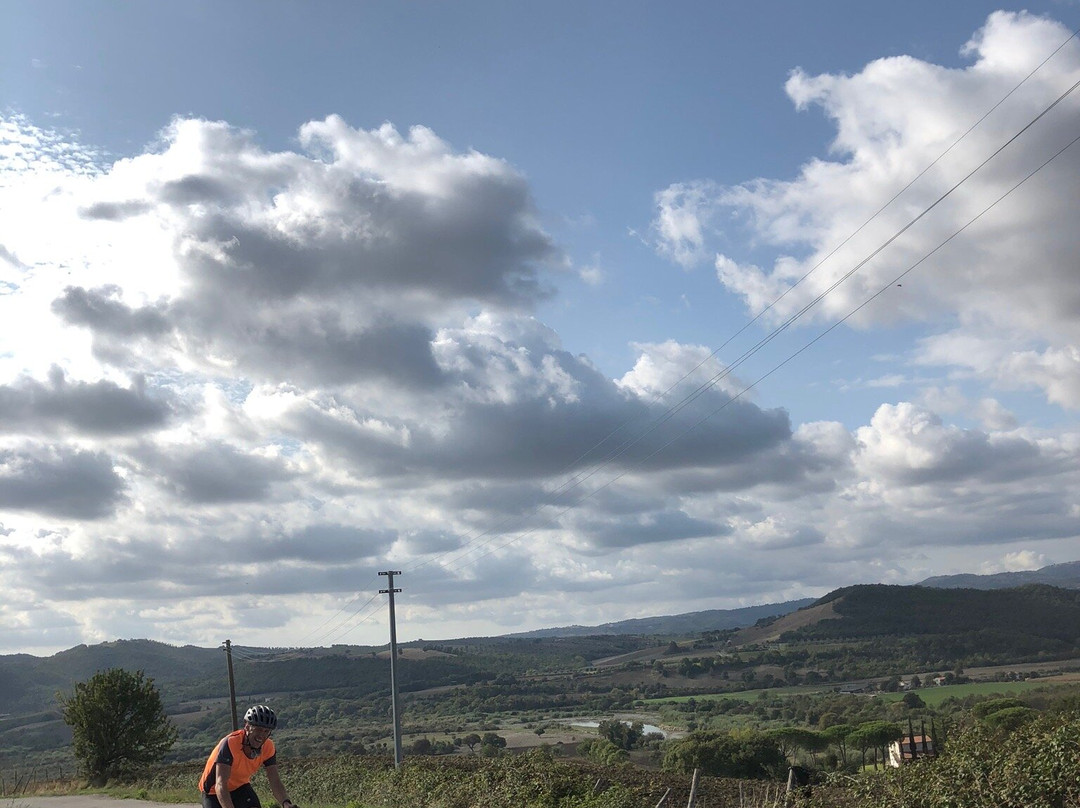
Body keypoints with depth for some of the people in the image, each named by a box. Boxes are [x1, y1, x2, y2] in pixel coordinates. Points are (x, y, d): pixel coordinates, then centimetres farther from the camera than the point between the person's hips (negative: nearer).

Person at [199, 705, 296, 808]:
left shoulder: (268, 747, -18)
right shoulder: (230, 743, -34)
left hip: (239, 787, 4)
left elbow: (275, 782, -20)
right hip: (214, 791, -4)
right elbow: (220, 785, -40)